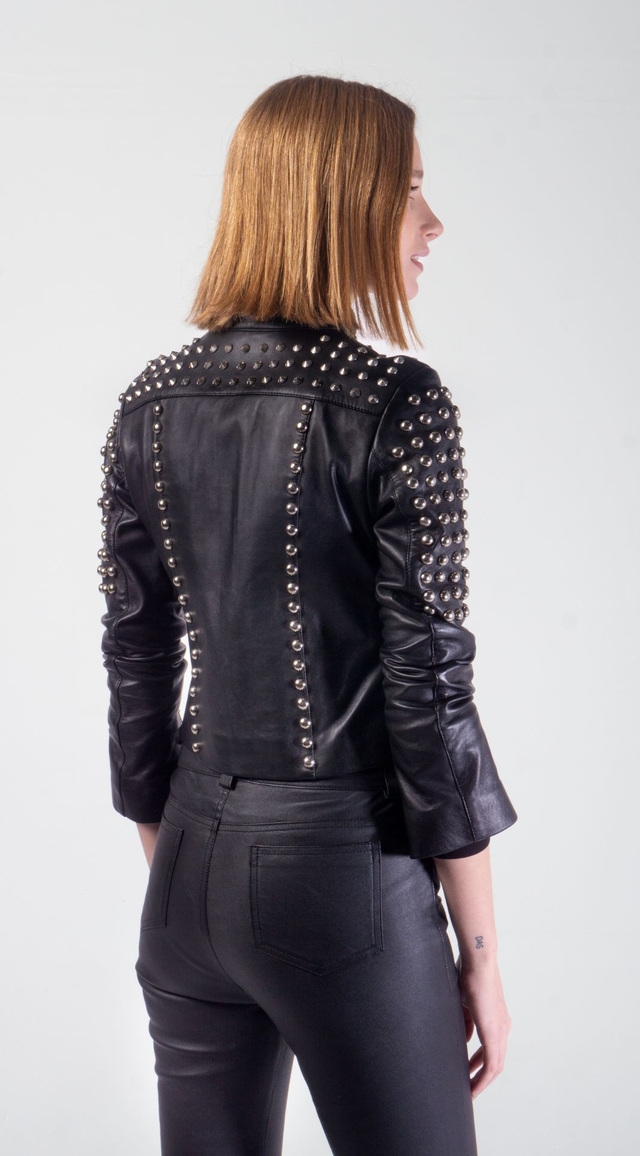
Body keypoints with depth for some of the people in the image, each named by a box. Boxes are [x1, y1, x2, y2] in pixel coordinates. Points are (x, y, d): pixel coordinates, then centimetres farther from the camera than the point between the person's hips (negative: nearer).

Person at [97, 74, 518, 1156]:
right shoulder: (396, 405, -14)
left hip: (193, 867, 6)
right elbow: (429, 690, -13)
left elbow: (136, 663, 7)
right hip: (345, 864, -6)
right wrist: (480, 948, -4)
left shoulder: (149, 405, 3)